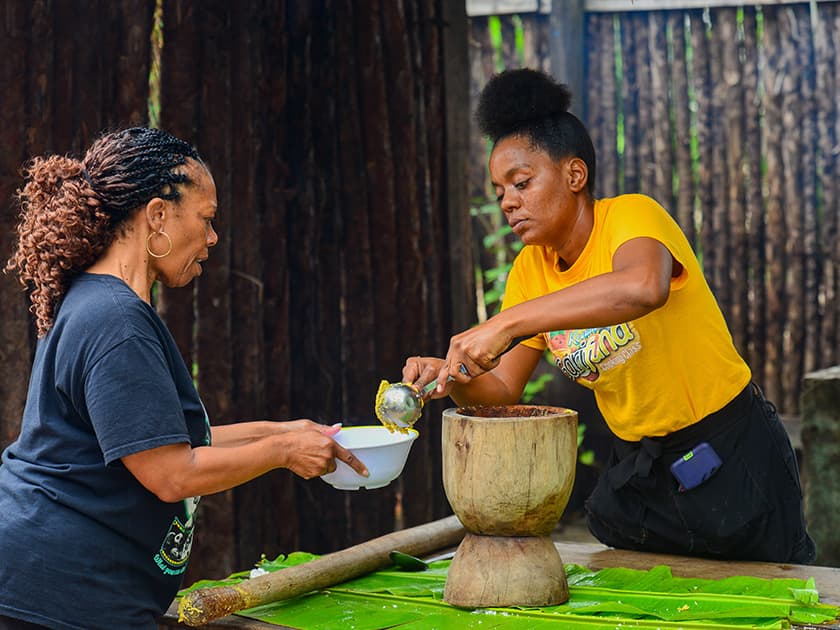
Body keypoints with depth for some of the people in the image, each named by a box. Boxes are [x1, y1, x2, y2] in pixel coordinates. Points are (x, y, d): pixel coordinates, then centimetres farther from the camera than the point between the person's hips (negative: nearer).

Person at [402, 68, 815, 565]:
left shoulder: (631, 216, -19)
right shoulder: (530, 270, 2)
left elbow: (643, 287, -44)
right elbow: (503, 390, 1)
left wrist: (504, 324, -46)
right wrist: (457, 379, -22)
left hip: (731, 458, -6)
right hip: (637, 466, 6)